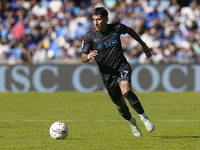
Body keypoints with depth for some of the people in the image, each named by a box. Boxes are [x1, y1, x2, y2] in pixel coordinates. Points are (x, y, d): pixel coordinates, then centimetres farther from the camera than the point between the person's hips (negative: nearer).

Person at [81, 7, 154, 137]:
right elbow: (83, 58, -11)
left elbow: (130, 30, 17)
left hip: (122, 68, -2)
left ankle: (143, 117, -14)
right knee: (120, 104, 12)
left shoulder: (117, 28, -7)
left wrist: (143, 45, 22)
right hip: (107, 75, 2)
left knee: (126, 91, -31)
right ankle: (131, 122, 43)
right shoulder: (90, 36, -9)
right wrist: (89, 56, -35)